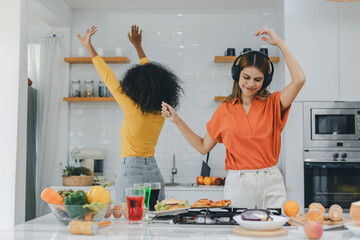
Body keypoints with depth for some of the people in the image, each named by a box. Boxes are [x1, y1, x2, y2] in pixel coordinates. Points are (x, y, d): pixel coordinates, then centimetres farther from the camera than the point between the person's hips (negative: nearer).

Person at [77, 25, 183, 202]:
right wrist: (138, 46, 27)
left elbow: (108, 78, -5)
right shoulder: (160, 112, 4)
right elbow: (151, 75, 16)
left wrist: (89, 47, 6)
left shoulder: (133, 110, -12)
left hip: (131, 172, -6)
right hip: (154, 173, 6)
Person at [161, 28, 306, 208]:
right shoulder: (225, 110, 8)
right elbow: (203, 147, 12)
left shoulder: (272, 104, 4)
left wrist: (280, 43, -8)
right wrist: (177, 120, 6)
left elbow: (299, 79, -11)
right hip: (237, 185, 1)